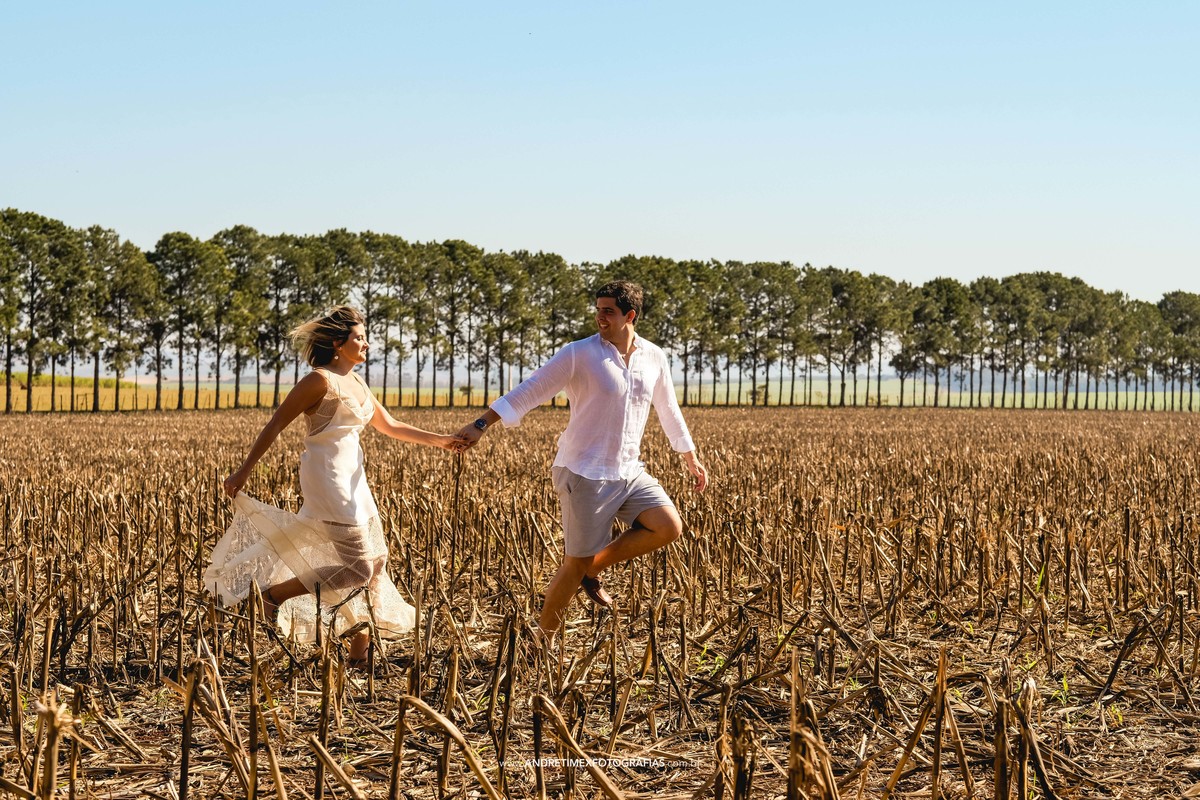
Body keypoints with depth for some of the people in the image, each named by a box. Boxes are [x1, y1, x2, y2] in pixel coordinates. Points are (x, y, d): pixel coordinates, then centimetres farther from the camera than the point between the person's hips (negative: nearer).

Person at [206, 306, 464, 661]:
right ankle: (272, 594, 0)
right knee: (358, 568, -11)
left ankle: (360, 652, 16)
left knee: (376, 562, 9)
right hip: (327, 480, -9)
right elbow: (275, 425, -10)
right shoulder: (320, 380, -12)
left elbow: (390, 426, 21)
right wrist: (243, 472, -10)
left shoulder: (356, 383, 14)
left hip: (353, 479, 9)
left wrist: (439, 440, 12)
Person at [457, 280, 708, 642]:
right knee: (576, 564, -2)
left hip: (630, 472, 5)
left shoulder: (654, 358, 5)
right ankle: (542, 642, 15)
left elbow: (669, 411, 19)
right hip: (586, 473, -5)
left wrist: (692, 459, 25)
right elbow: (529, 391, -11)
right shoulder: (579, 354, -10)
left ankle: (595, 567, 8)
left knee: (669, 527, -14)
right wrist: (481, 425, -18)